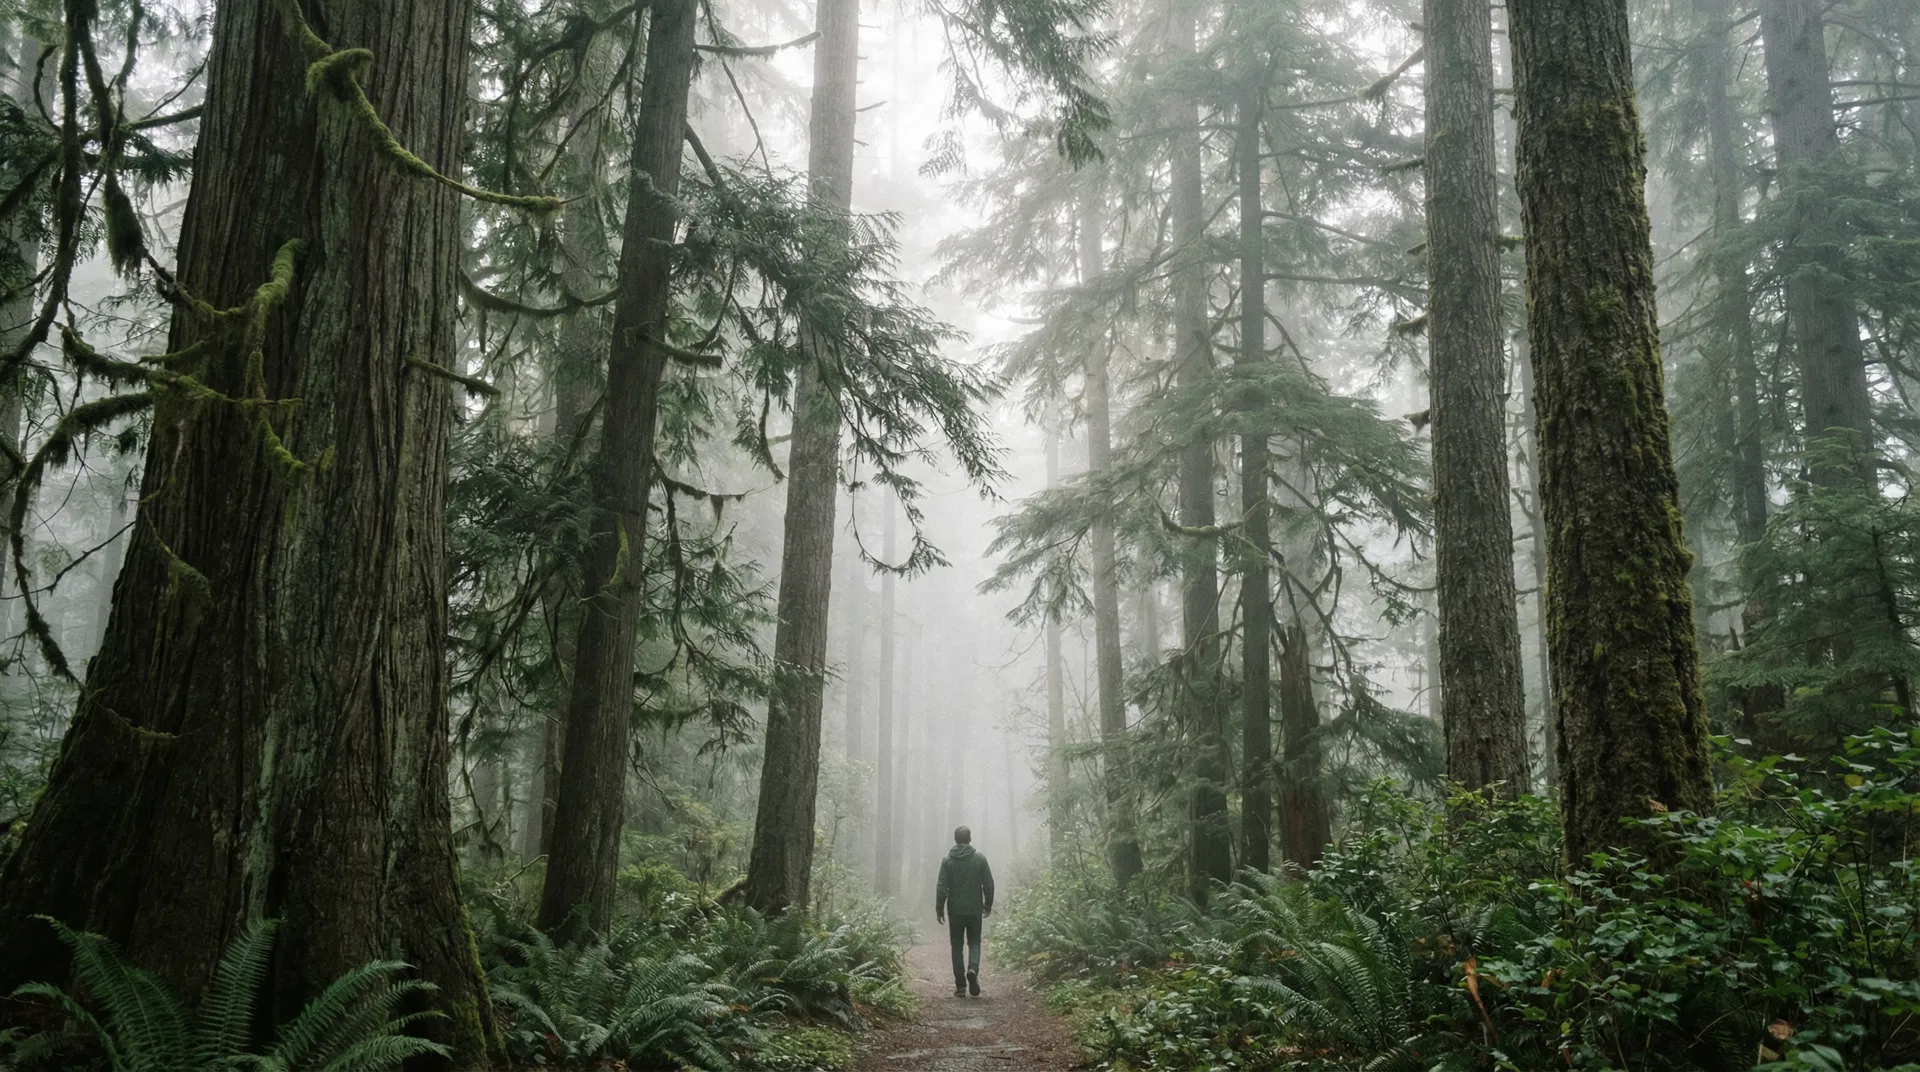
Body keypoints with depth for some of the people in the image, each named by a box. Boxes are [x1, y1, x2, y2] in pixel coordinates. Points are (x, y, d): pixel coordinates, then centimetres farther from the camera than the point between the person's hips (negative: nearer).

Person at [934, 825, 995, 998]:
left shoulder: (947, 860, -4)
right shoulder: (979, 859, -2)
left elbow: (941, 887, -6)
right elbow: (989, 884, 0)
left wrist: (939, 909, 2)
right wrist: (988, 905, 12)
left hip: (955, 910, 0)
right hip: (975, 910, 0)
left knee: (957, 946, 8)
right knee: (974, 942, 12)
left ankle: (960, 985, 6)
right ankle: (973, 969, -16)